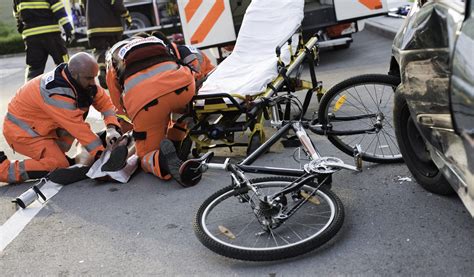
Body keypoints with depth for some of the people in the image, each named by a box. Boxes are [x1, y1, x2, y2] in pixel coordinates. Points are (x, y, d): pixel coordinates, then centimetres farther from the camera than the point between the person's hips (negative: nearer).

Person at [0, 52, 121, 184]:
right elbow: (77, 128, -30)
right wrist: (101, 153, -25)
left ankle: (55, 152, 10)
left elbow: (104, 101, -5)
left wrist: (111, 128, -20)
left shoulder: (80, 80, -9)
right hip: (22, 130, -9)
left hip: (42, 124, 9)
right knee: (59, 166, -17)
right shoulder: (56, 93, -32)